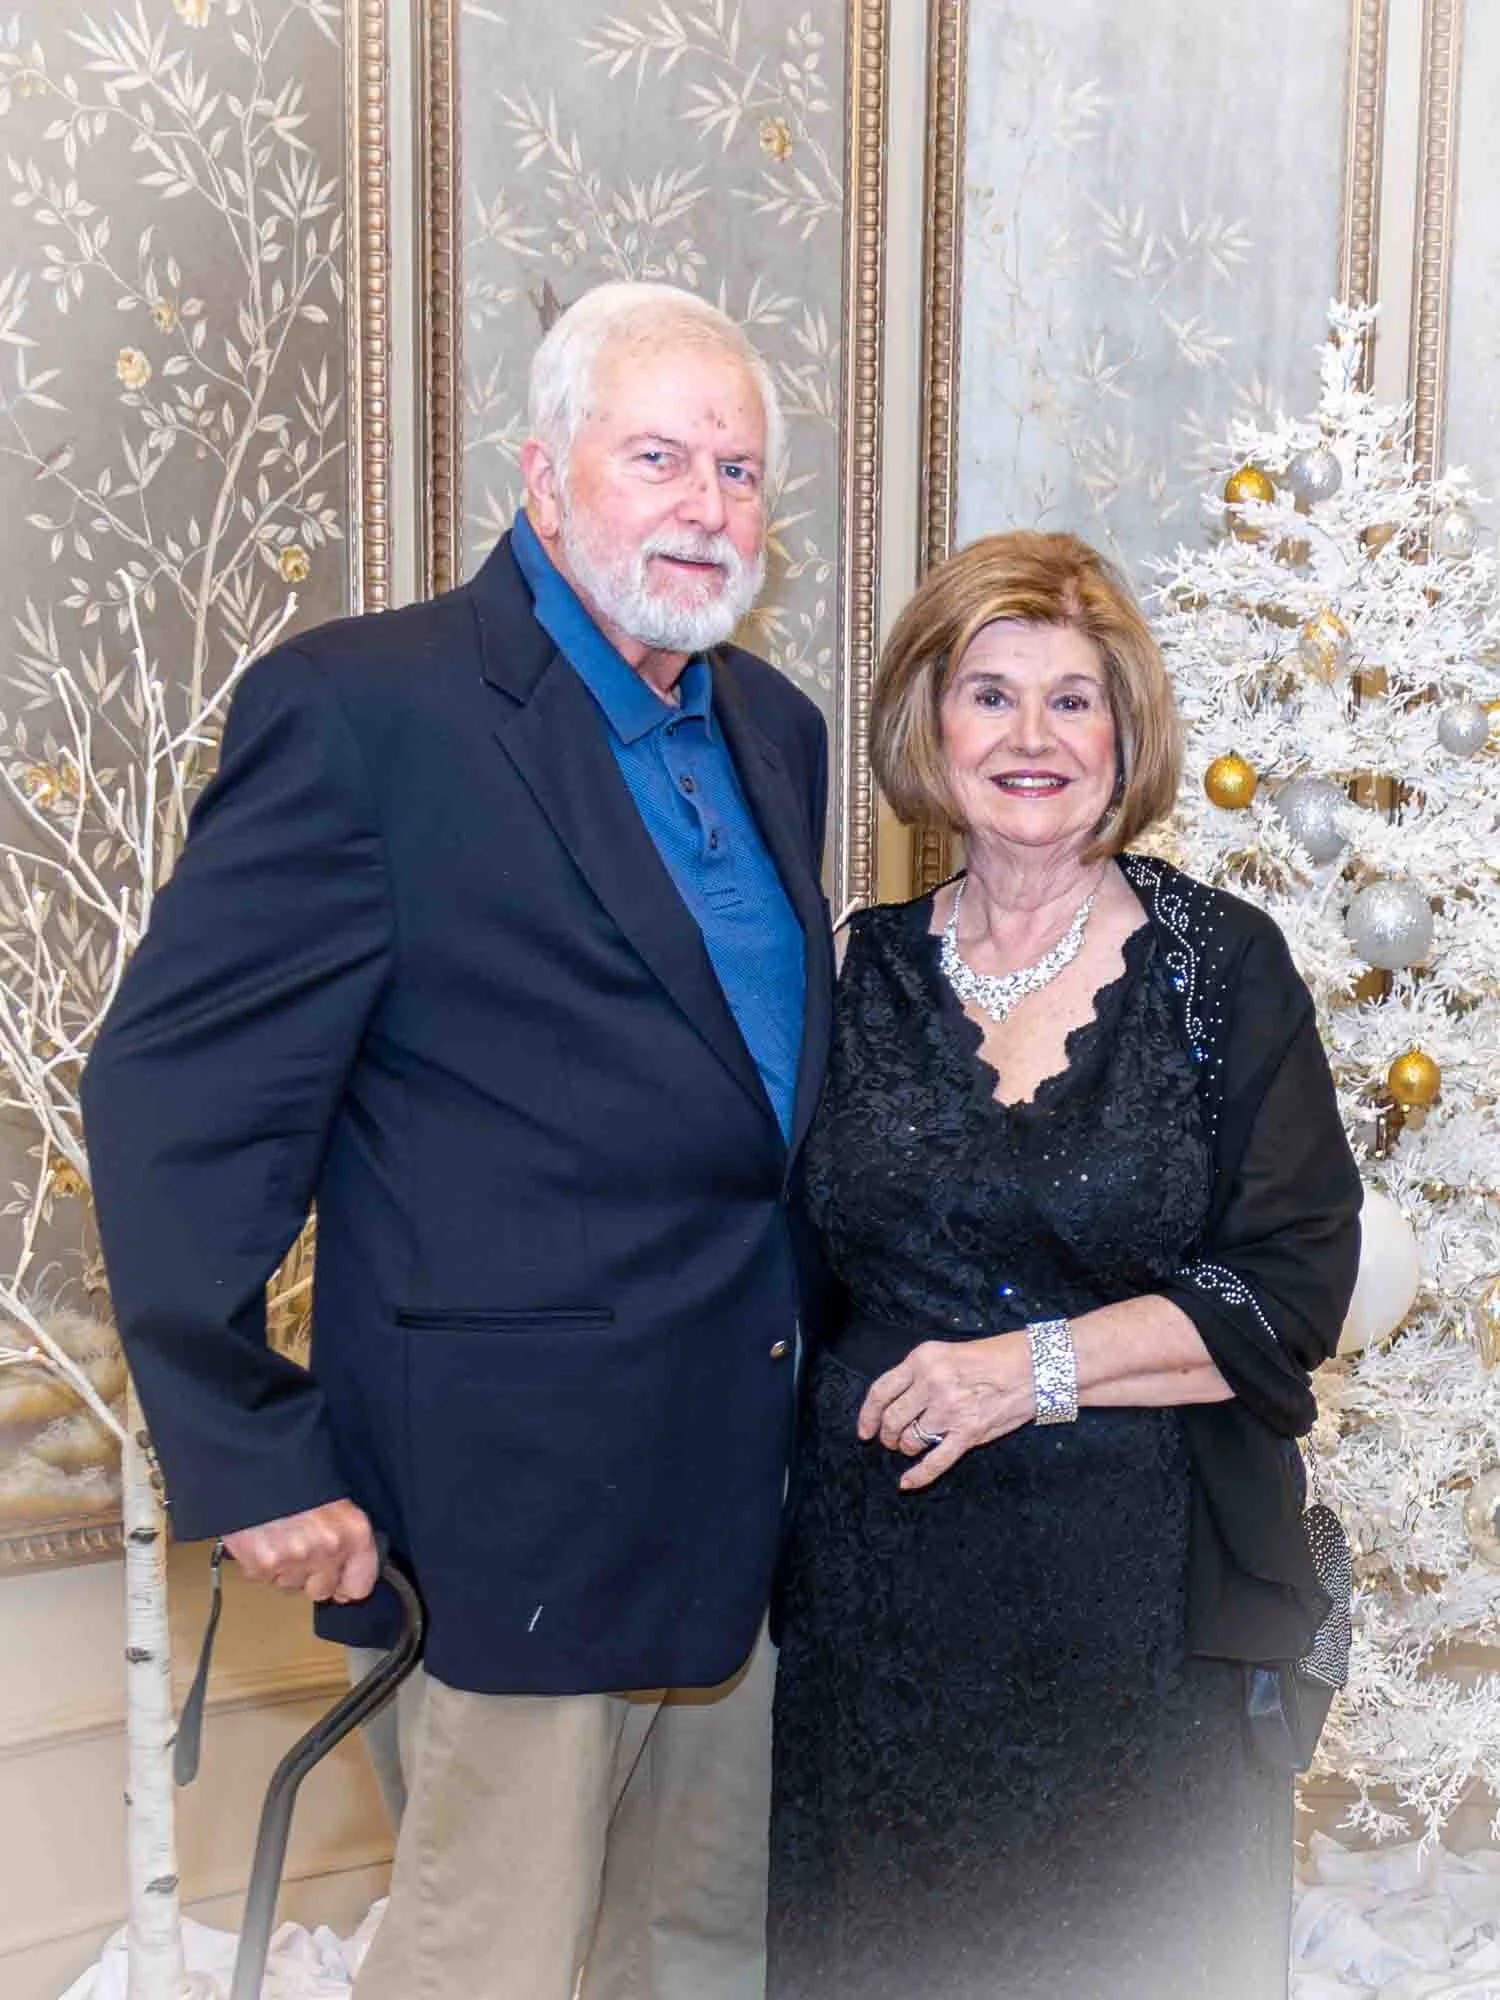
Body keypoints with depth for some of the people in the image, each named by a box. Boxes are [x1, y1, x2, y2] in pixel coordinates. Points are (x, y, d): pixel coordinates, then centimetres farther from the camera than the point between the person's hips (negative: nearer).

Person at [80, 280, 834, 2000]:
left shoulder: (774, 727, 10)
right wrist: (250, 1461, -15)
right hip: (537, 1492, -7)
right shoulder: (366, 707, -13)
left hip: (745, 1486, 8)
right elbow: (178, 1095, -14)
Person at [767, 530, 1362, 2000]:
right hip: (879, 1586, 3)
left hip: (1140, 1592, -2)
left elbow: (1293, 1289, -9)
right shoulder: (866, 971, 5)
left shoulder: (1223, 966, -3)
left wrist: (1035, 1366, -15)